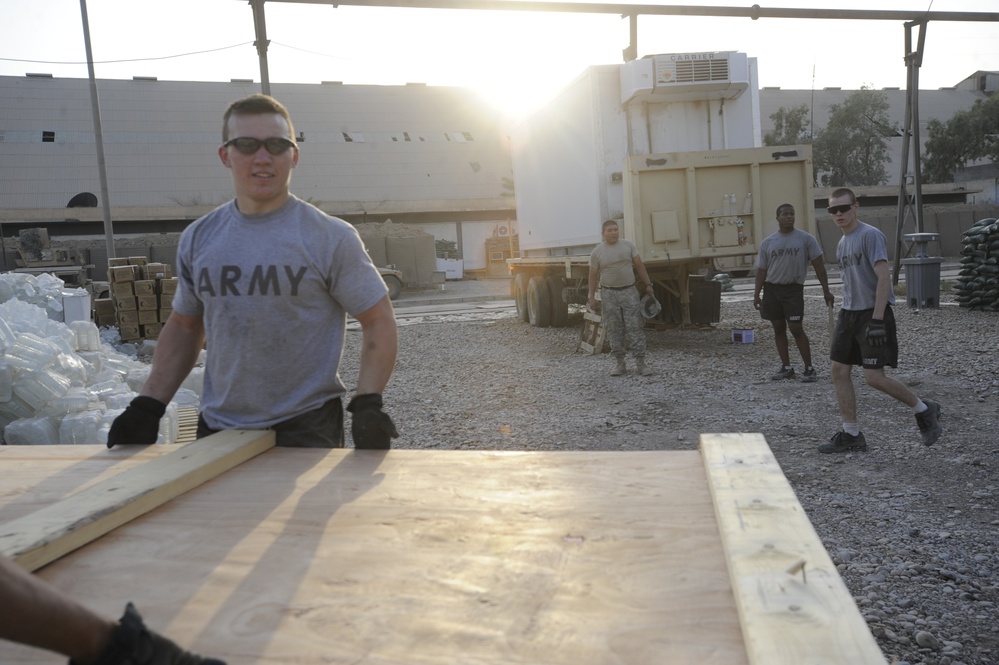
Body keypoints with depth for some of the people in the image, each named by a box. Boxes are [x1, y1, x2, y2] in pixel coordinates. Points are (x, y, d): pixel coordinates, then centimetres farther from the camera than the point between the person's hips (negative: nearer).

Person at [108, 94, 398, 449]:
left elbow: (378, 320, -6)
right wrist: (147, 406, 8)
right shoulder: (197, 238, 5)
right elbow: (184, 326, 15)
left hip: (306, 429, -4)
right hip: (216, 428, 4)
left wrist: (367, 404, -18)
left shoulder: (331, 238, -7)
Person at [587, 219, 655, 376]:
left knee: (635, 327, -3)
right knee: (614, 329, 4)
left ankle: (640, 362, 1)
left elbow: (639, 266, 8)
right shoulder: (597, 252, 0)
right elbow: (593, 275, 4)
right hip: (609, 294, 0)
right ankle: (619, 363, 13)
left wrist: (648, 284, 4)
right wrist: (592, 297, 1)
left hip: (629, 291, 0)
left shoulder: (628, 245, 3)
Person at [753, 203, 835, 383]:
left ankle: (809, 368, 3)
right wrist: (756, 294, 2)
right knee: (779, 328, 8)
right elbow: (762, 270, 8)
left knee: (796, 328, -8)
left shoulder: (806, 239, -4)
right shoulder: (767, 242, 3)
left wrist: (826, 291, -9)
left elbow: (818, 265, -3)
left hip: (794, 289, -3)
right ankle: (786, 367, 17)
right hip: (772, 289, 3)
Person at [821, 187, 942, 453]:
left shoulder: (870, 235, -12)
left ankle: (925, 410, 15)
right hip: (849, 313, 9)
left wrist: (877, 320, -23)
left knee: (874, 377, -10)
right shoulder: (841, 243, 15)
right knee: (839, 371, 4)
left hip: (873, 313, -8)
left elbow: (883, 278, -18)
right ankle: (851, 435, 13)